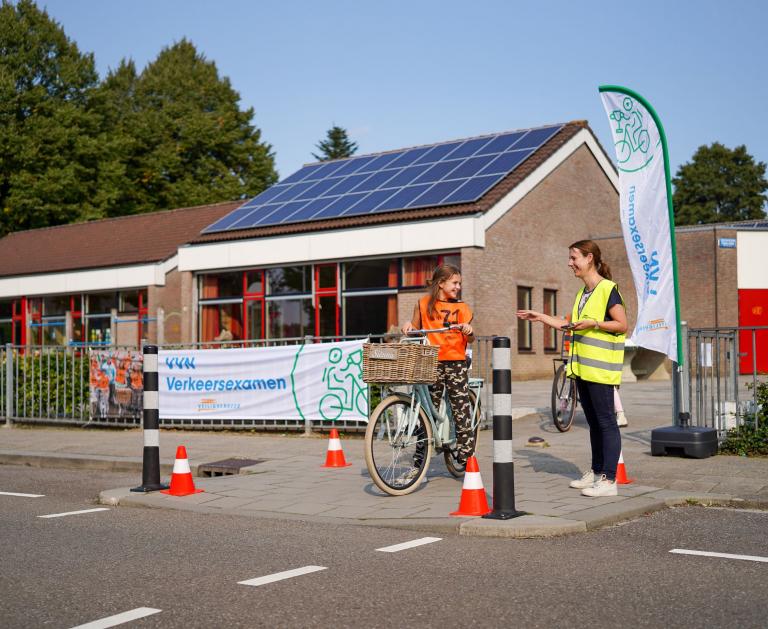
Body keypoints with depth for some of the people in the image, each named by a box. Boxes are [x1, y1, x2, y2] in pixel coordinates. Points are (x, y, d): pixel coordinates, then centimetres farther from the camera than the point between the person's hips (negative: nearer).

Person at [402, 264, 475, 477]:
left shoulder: (461, 308, 8)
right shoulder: (423, 304, 8)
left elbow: (469, 339, 3)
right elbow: (415, 330, 17)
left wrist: (469, 331, -19)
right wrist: (408, 326, -5)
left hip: (455, 363, 0)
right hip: (431, 364, 0)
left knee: (462, 412, -5)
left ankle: (467, 461, 1)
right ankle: (418, 464, 10)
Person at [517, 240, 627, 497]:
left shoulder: (608, 289, -10)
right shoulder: (583, 293, 17)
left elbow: (622, 325, -12)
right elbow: (574, 328, 22)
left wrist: (593, 323, -22)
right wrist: (541, 317, 20)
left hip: (600, 367, -9)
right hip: (582, 366, 9)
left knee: (606, 421, -6)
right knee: (593, 421, 14)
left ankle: (609, 479, -5)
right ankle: (596, 471, 22)